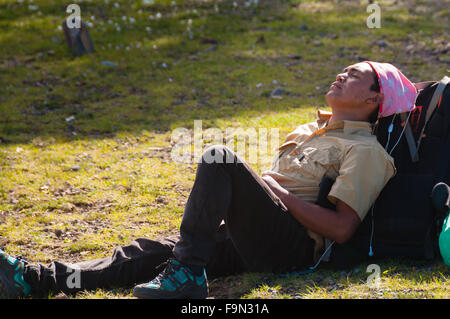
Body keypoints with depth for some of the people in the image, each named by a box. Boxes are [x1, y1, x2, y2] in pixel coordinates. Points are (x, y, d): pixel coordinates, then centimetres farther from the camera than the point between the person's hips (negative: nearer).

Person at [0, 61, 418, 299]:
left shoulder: (366, 150, 2)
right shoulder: (310, 132, 30)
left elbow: (341, 228, -11)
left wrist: (280, 193, -8)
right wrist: (261, 188, 11)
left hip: (293, 243, -8)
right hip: (253, 241, 8)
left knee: (219, 159, -26)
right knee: (155, 250, -11)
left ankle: (188, 274, -31)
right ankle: (40, 280, -22)